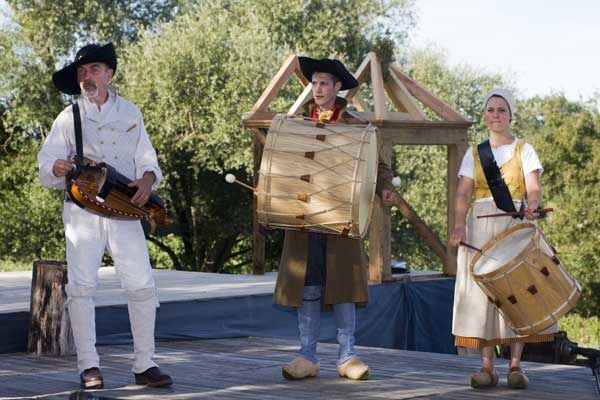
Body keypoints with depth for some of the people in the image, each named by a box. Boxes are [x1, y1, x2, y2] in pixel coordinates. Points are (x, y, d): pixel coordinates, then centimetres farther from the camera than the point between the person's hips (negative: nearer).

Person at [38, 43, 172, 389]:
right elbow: (46, 164, 5)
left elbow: (146, 158, 13)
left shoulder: (130, 113, 15)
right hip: (82, 209, -1)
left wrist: (147, 178, -9)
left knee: (142, 284, -7)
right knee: (81, 285, -8)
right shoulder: (69, 117, 11)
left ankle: (145, 364, 1)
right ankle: (89, 366, -2)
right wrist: (59, 168, -18)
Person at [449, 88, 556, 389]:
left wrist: (532, 207, -28)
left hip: (516, 225, -1)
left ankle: (516, 365, -4)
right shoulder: (474, 154, 12)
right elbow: (463, 193, 2)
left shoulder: (524, 150, 7)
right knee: (481, 291, -6)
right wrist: (459, 225, -16)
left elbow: (533, 189, -5)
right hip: (480, 227, 2)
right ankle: (487, 366, -6)